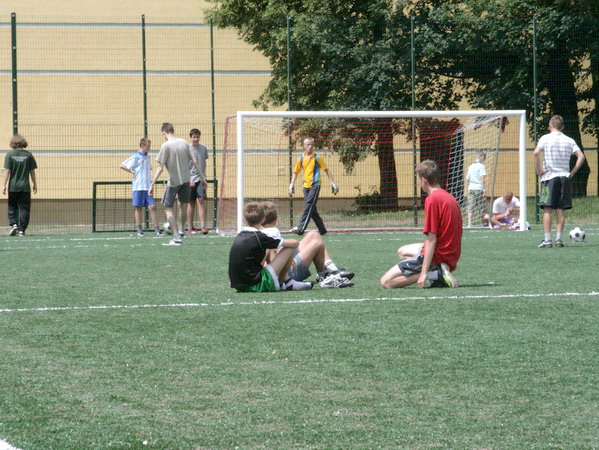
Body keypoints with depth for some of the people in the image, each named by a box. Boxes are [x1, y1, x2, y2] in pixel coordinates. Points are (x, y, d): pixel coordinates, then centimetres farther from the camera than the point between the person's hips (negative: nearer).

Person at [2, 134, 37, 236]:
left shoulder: (10, 154, -4)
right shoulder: (28, 155, -1)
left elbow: (7, 171, -7)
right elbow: (32, 171, 3)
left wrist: (4, 185, -4)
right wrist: (35, 184, 12)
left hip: (13, 187, 0)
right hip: (25, 186, 0)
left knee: (12, 207, 14)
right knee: (24, 209, 5)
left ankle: (13, 224, -3)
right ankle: (21, 229, 2)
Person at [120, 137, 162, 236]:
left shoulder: (147, 157, 14)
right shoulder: (135, 157, -4)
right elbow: (122, 165, -4)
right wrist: (132, 172, -7)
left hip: (148, 187, 5)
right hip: (138, 187, -5)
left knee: (152, 207, -3)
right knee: (138, 208, 1)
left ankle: (157, 230, -5)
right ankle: (139, 230, 6)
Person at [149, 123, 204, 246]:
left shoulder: (166, 146, -14)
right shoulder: (184, 142, 2)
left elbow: (160, 168, -17)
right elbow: (194, 161, 6)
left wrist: (152, 184, -12)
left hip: (173, 181, -6)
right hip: (186, 179, 6)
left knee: (168, 208, 2)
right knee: (184, 204, 25)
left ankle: (176, 238, -5)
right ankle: (181, 230, 42)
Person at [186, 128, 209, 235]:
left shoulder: (203, 148, 7)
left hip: (200, 179, 2)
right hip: (190, 180, -2)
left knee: (201, 201, -7)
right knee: (191, 203, 4)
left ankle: (203, 226, -11)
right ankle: (191, 227, 11)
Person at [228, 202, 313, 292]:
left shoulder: (239, 237, 9)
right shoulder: (259, 237, -11)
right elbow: (295, 243, -3)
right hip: (256, 286, -8)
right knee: (289, 248, -3)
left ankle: (286, 281, 27)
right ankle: (286, 282, 13)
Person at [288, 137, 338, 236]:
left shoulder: (317, 158, -2)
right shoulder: (301, 158, 9)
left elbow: (326, 170, 4)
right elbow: (295, 172, 17)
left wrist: (332, 182, 0)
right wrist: (292, 184, 7)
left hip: (315, 185, -5)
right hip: (306, 186, 6)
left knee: (308, 206, -16)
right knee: (312, 209, 7)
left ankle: (300, 228, -26)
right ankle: (322, 229, 18)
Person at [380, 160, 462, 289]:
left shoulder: (432, 200, -17)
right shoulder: (449, 197, 10)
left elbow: (431, 239, -21)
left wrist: (424, 273, -20)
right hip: (452, 258, 9)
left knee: (386, 282, -6)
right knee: (402, 252, 32)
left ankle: (435, 273, -13)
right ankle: (439, 274, 6)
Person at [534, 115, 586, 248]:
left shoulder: (545, 138, -2)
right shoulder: (569, 140, 7)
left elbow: (536, 153, -17)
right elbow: (581, 156, -2)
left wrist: (539, 170, -7)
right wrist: (572, 172, 3)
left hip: (549, 177, -3)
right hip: (564, 177, 3)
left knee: (547, 210, -3)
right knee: (560, 210, 6)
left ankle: (547, 240, -9)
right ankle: (559, 239, 3)